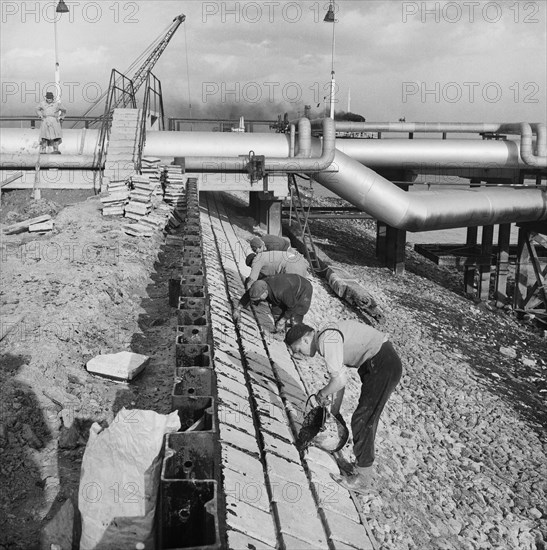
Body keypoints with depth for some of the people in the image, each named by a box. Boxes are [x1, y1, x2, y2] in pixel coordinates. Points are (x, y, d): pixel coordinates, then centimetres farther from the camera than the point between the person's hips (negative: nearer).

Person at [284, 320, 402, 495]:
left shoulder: (327, 340, -17)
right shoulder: (330, 337, 15)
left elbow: (339, 380, -22)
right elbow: (338, 377, 21)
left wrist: (322, 394, -2)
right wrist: (334, 411, 23)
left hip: (383, 367, -10)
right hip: (387, 363, 10)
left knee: (362, 421, -2)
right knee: (367, 419, 19)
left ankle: (362, 480, 8)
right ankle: (363, 468, 32)